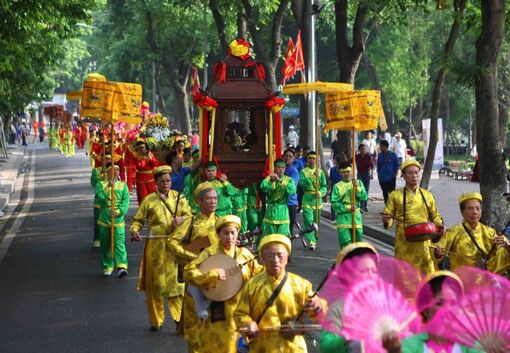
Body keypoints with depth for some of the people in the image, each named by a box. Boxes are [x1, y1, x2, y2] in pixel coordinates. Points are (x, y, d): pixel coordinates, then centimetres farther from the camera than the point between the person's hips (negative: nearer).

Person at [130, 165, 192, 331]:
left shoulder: (179, 197, 6)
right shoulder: (149, 200, 0)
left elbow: (190, 216, 8)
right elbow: (137, 220, 2)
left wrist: (181, 220, -13)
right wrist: (135, 230, -18)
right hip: (156, 246, -1)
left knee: (177, 282, -3)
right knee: (155, 283, 5)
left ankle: (181, 318, 2)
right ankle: (156, 320, 16)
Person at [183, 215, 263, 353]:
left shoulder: (244, 253, 6)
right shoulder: (210, 253, -6)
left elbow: (258, 273, 11)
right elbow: (188, 272, -14)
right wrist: (212, 274, -23)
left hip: (240, 309, 3)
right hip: (217, 312, -3)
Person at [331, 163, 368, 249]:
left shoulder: (358, 183, 7)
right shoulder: (337, 186, -1)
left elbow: (364, 197, -4)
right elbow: (334, 204, -7)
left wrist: (357, 187, -17)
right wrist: (348, 208, -16)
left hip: (356, 217, 3)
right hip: (343, 218, -3)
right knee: (345, 243, -6)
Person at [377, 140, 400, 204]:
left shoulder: (392, 155, -4)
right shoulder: (380, 155, 4)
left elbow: (397, 165, 3)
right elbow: (378, 167, 12)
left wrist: (395, 174, -5)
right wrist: (379, 176, 8)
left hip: (391, 178, -4)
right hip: (382, 179, 4)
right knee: (385, 194, 10)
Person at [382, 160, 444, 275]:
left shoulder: (427, 195, 12)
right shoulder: (396, 195, 5)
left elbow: (435, 215, 21)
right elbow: (388, 216, 5)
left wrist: (439, 225, 2)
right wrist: (386, 221, -17)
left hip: (424, 242, 2)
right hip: (404, 243, -2)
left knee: (427, 270, -2)